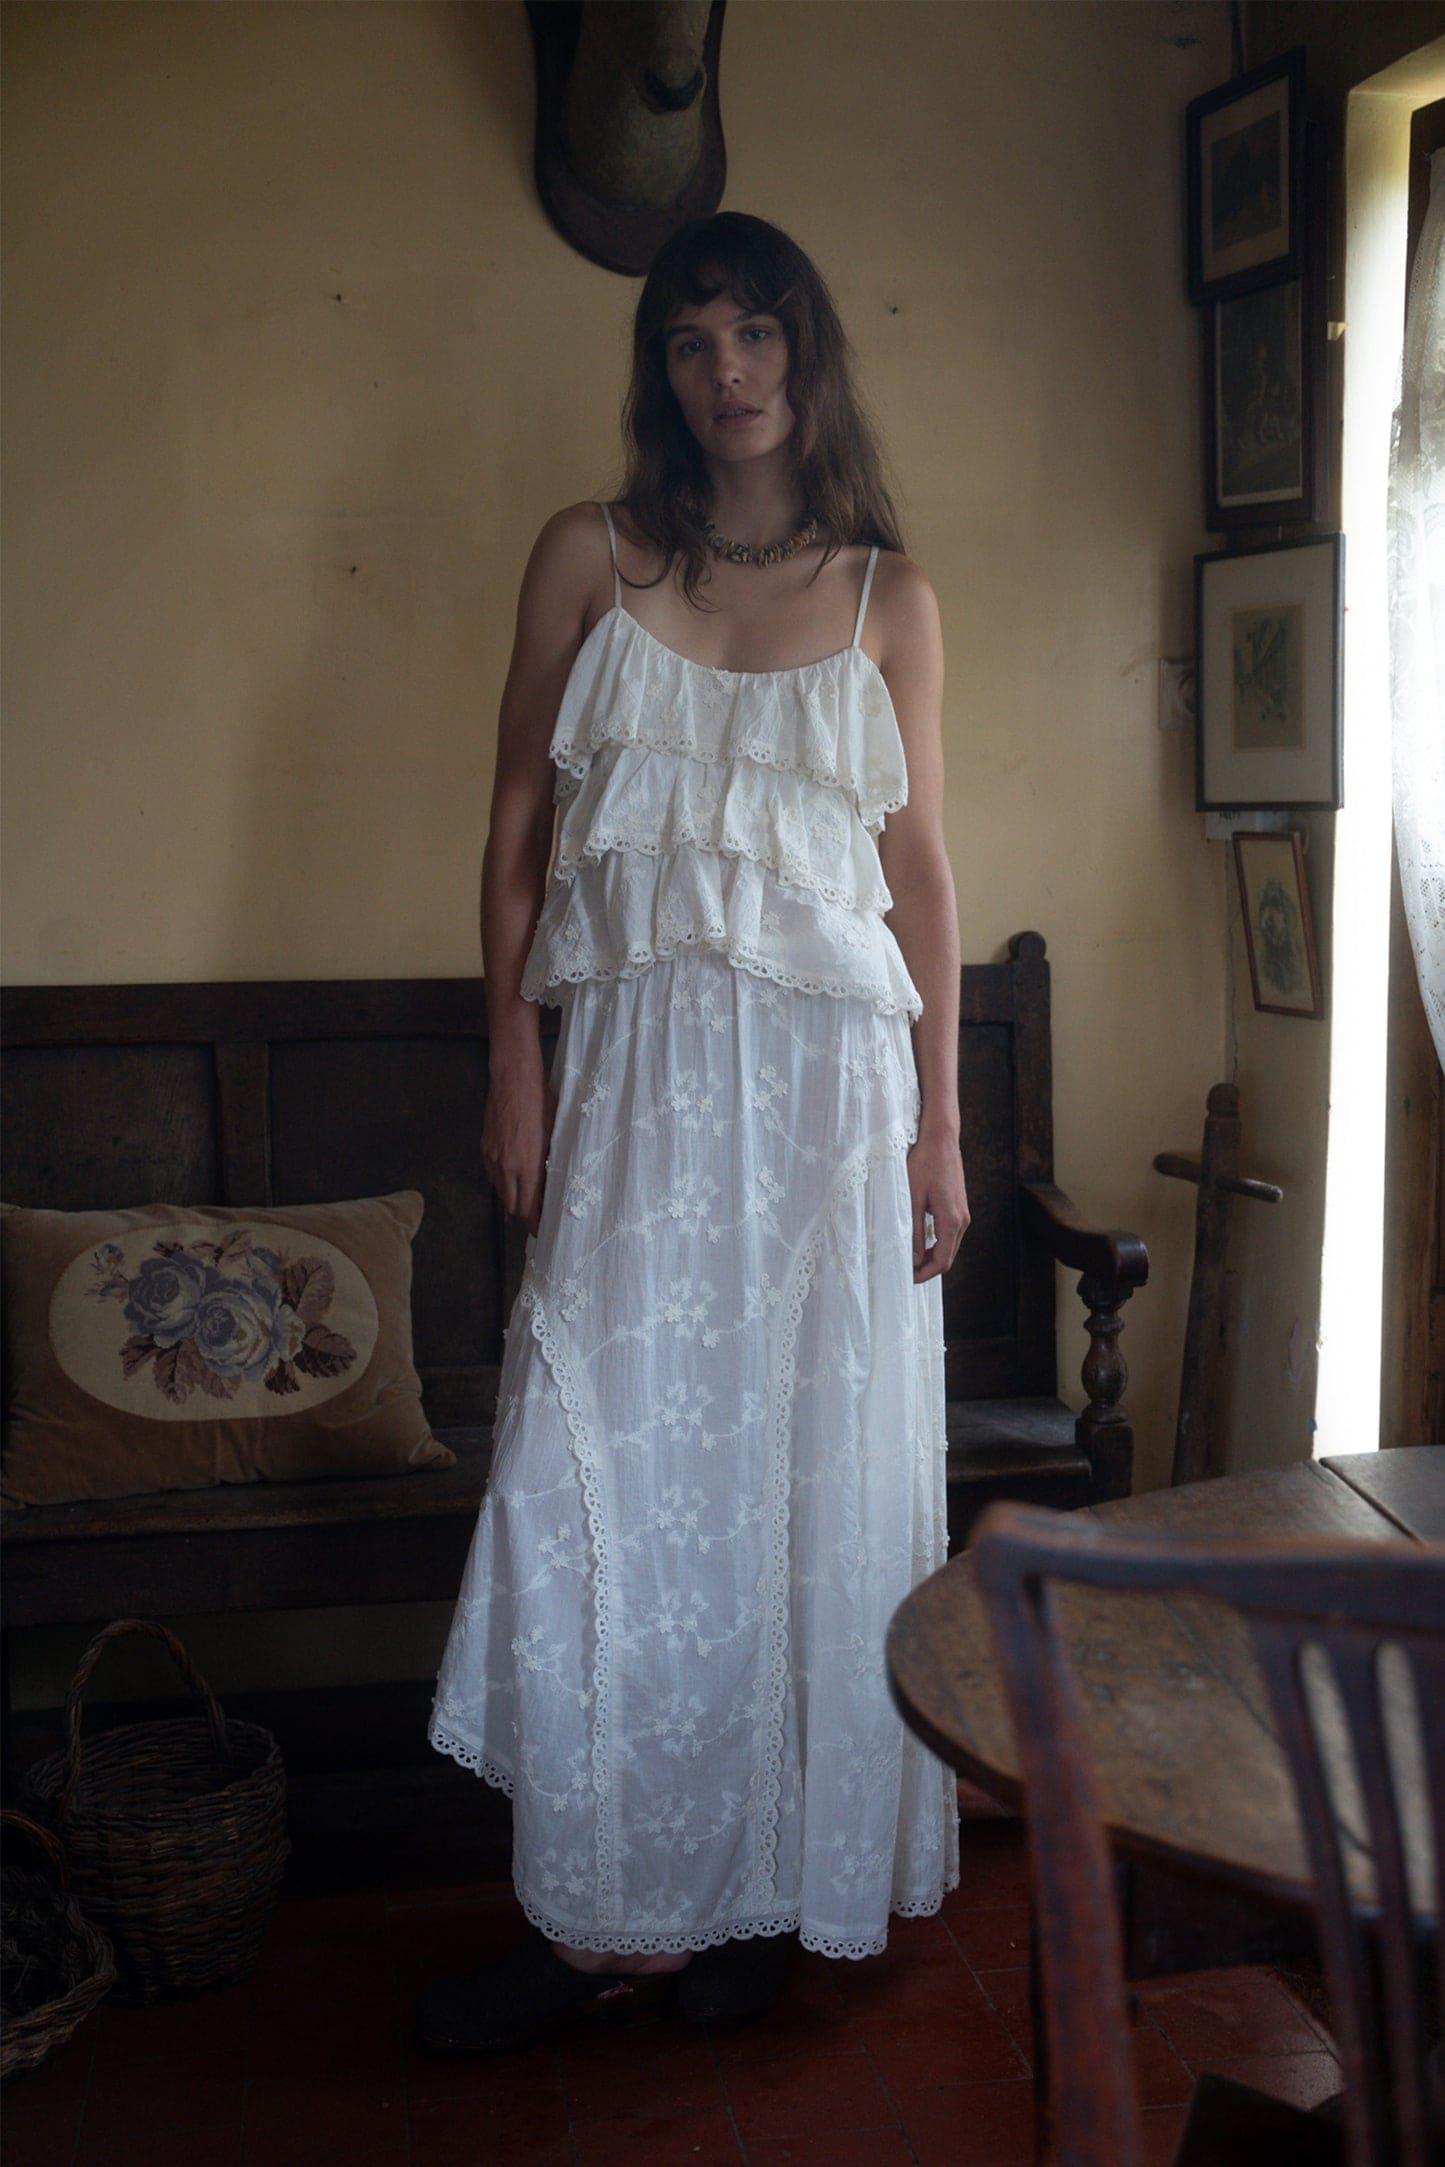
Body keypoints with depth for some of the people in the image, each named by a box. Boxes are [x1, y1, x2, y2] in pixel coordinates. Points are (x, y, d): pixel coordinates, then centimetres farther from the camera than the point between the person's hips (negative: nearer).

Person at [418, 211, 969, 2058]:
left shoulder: (889, 596, 7)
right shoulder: (587, 558, 7)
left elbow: (920, 865, 6)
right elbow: (517, 825, 7)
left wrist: (940, 1123, 1)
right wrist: (513, 1062, -2)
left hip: (831, 1072, 0)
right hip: (635, 1070, 0)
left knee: (809, 1480, 3)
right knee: (598, 1477, -3)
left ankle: (765, 1887, 19)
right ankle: (606, 1907, 10)